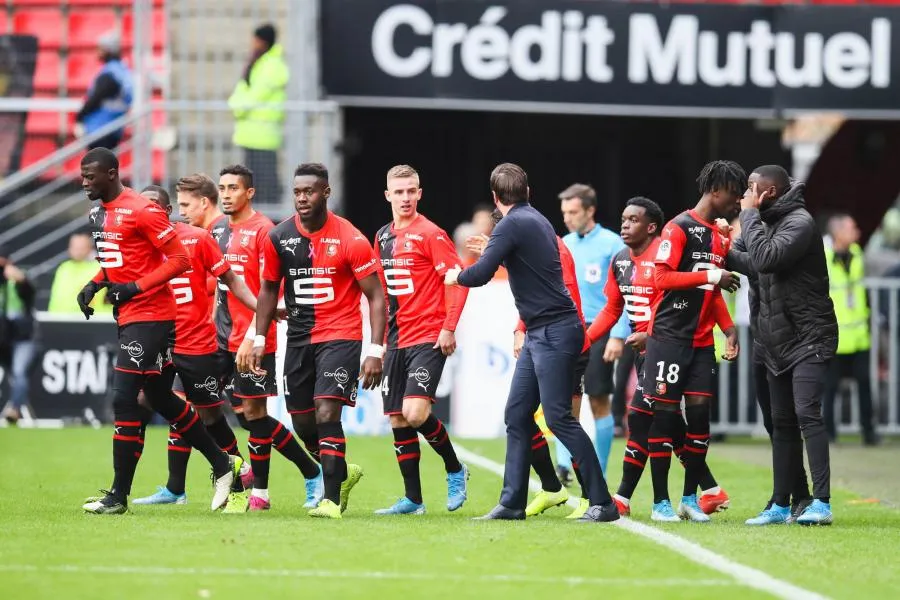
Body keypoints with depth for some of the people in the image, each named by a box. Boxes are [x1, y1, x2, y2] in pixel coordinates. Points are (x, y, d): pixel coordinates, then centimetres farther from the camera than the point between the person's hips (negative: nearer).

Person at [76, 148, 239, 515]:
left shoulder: (141, 211, -16)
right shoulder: (98, 214, 12)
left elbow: (179, 259, -16)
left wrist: (135, 288, -20)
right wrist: (95, 284, 9)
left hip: (149, 316, -10)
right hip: (129, 317, 10)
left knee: (123, 399, -10)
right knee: (160, 399, 16)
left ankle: (119, 495, -5)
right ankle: (222, 464, 28)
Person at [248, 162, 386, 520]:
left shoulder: (350, 239, -11)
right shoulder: (278, 238, 1)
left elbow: (376, 296, -7)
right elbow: (269, 290, 15)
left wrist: (376, 351, -14)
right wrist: (259, 340, 8)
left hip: (341, 337, -5)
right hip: (299, 339, 5)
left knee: (327, 413, -18)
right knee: (302, 423, 8)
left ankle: (331, 499, -14)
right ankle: (343, 473, 35)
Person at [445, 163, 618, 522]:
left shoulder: (512, 225, -13)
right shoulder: (536, 220, 15)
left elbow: (481, 274, -18)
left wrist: (456, 276, 3)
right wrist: (494, 252, 43)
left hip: (554, 333, -10)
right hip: (540, 334, 10)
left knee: (558, 417, -10)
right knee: (517, 415, 10)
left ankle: (602, 503, -10)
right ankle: (512, 503, 11)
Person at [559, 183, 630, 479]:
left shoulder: (612, 244, -5)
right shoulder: (563, 246, 10)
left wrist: (618, 336, -14)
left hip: (599, 330, -4)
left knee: (599, 402, 2)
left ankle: (598, 475, 10)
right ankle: (563, 466, -10)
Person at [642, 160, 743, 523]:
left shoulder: (720, 236, 16)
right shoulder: (680, 228, -9)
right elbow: (662, 278, -18)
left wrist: (728, 329, 13)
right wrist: (711, 276, -22)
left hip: (702, 340, 7)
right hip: (670, 338, -7)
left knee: (700, 410, 1)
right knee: (666, 412, -4)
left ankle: (690, 498, 9)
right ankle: (660, 502, 0)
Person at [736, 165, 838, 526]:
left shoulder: (799, 222, -14)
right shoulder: (770, 223, 13)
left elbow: (766, 258, -27)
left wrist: (749, 215, -17)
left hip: (809, 338, -9)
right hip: (779, 341, 9)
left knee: (807, 414, -18)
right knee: (782, 423, 11)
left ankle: (821, 503, -23)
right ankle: (781, 506, 16)